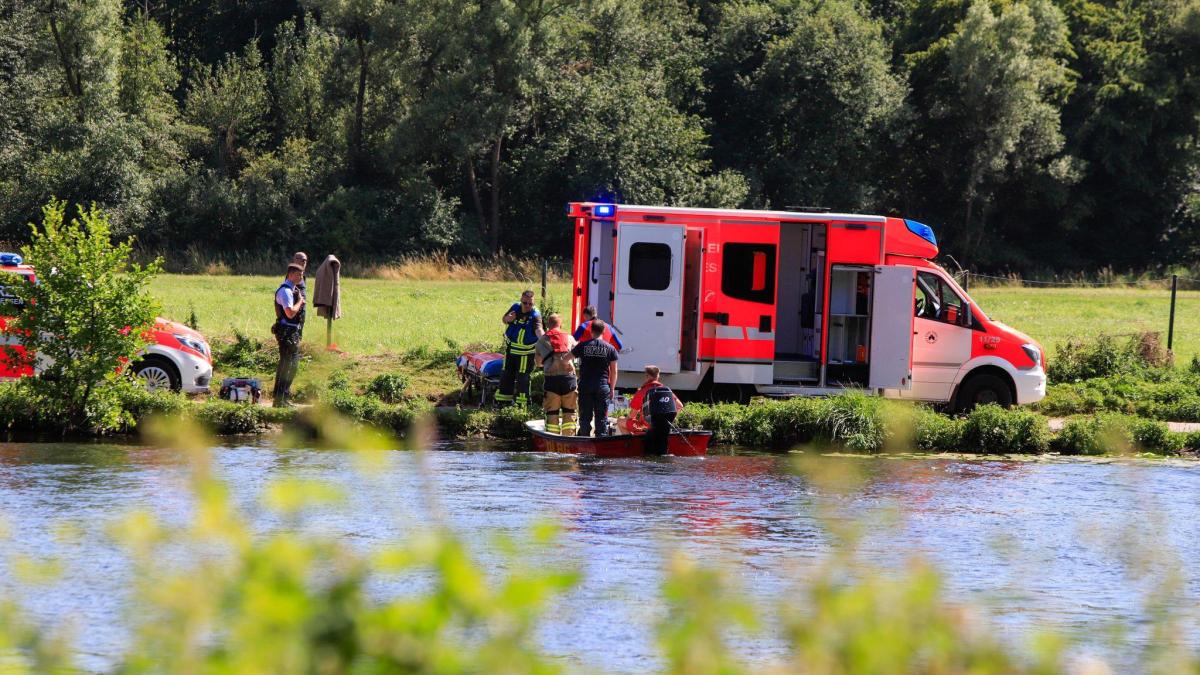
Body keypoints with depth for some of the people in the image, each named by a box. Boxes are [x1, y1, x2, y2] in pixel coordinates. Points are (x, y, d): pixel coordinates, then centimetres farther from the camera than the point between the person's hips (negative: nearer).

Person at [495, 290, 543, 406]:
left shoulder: (535, 315, -20)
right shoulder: (515, 308, -3)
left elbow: (538, 329, -39)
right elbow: (503, 319, 12)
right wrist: (507, 319, -13)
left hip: (525, 352, -6)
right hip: (510, 348, 6)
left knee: (522, 377, -4)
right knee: (506, 375, 13)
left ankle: (522, 402, 8)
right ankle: (504, 400, 26)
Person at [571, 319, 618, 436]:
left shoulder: (582, 346, -1)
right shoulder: (610, 348, 0)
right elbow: (614, 371, 3)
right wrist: (612, 388, 12)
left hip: (585, 386, 0)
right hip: (602, 386, 0)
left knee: (585, 417, 7)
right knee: (602, 418, 3)